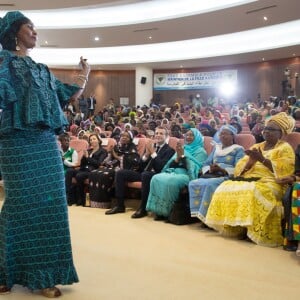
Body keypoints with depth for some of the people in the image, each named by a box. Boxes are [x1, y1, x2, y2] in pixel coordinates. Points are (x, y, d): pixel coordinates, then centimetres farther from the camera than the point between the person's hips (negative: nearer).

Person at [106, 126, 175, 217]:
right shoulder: (151, 146, 18)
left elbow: (161, 167, -16)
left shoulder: (169, 150, 0)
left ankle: (143, 208, -29)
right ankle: (120, 205, -4)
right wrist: (147, 153, -5)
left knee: (145, 175, -39)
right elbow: (141, 166, 11)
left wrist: (153, 153, -15)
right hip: (144, 173, 7)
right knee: (120, 173, -6)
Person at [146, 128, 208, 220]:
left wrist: (183, 156, -11)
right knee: (156, 178, -24)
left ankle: (167, 211, -24)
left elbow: (194, 168, -10)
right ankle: (159, 209, -21)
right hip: (174, 172, 6)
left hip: (187, 176, -6)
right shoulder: (182, 149, 24)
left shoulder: (200, 151, 5)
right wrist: (178, 157, -4)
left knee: (169, 181, -36)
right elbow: (171, 165, 15)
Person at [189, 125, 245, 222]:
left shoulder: (238, 149, 8)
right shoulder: (216, 148, 26)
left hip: (227, 177, -5)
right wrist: (210, 169, -5)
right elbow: (205, 165, 18)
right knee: (193, 183, -25)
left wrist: (222, 170, -18)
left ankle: (204, 215, -33)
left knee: (209, 184, -37)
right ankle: (197, 212, -28)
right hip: (211, 175, 5)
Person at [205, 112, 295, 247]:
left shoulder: (285, 148, 6)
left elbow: (284, 170, -11)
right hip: (250, 179, 6)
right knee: (227, 188, -20)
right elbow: (240, 168, 14)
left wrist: (262, 159, -15)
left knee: (252, 192, -37)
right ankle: (234, 227, -17)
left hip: (269, 182, -6)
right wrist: (251, 160, -8)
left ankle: (255, 231, -30)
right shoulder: (256, 147, 22)